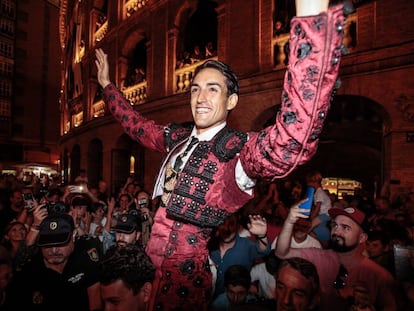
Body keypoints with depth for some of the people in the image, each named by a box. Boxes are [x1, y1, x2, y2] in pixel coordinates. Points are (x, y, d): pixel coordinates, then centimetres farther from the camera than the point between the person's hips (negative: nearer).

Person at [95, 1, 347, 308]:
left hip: (185, 275, -7)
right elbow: (137, 125, 18)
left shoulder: (239, 150, -23)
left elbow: (294, 141, -44)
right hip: (151, 262, 8)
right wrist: (107, 84, 22)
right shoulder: (177, 137, 0)